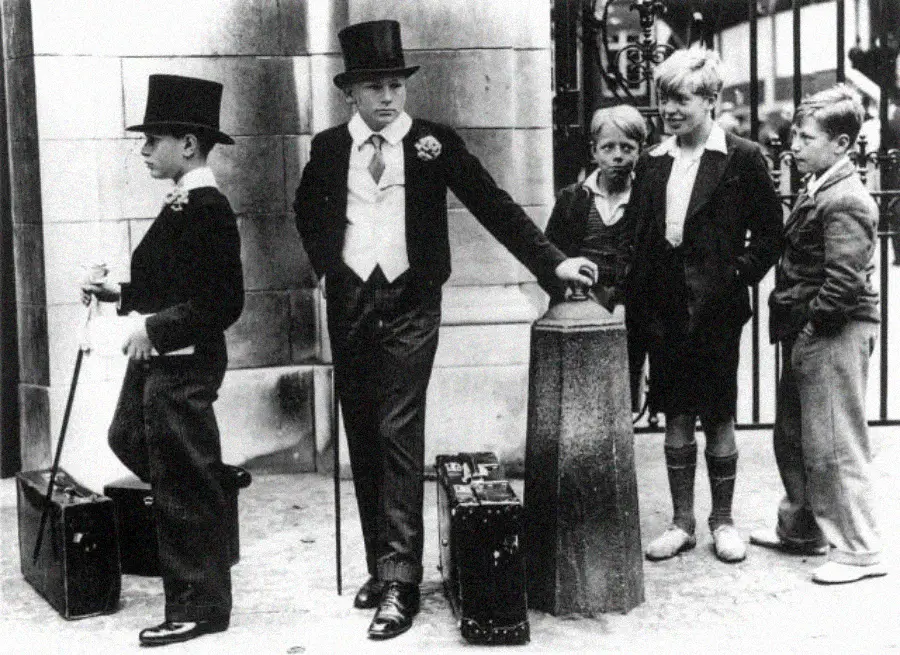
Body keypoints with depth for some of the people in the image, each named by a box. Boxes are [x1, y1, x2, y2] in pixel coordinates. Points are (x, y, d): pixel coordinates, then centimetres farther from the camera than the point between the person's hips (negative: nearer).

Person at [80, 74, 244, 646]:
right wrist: (121, 294, 9)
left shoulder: (207, 208, -19)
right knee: (129, 439, 23)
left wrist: (155, 326, -21)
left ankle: (200, 608, 15)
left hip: (184, 364, -10)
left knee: (185, 485, 0)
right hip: (157, 358, 10)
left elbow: (224, 302, -24)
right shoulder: (184, 205, 10)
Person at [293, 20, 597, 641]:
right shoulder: (328, 147, 6)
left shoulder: (435, 142, -1)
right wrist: (329, 264, 8)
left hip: (410, 304, -3)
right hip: (349, 303, 3)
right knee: (362, 440, 8)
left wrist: (551, 260, -6)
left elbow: (492, 203, -1)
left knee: (399, 434, -11)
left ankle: (401, 581, -8)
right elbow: (308, 210, 23)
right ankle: (380, 564, 20)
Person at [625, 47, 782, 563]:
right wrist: (639, 302, 1)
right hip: (664, 310, 4)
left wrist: (739, 276, -11)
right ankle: (682, 522, 21)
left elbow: (770, 231, -1)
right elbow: (638, 237, 10)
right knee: (676, 418, 10)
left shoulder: (743, 159, -3)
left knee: (719, 418, 6)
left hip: (716, 309, -4)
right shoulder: (652, 163, 9)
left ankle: (723, 521, 22)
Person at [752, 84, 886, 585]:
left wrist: (810, 322, -14)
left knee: (835, 446, -3)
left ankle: (860, 550, 7)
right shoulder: (816, 191, 13)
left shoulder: (846, 201, -17)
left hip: (835, 335, -10)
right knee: (793, 437, 19)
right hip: (806, 336, 10)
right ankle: (802, 529, 34)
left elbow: (845, 282, -24)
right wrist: (789, 322, 9)